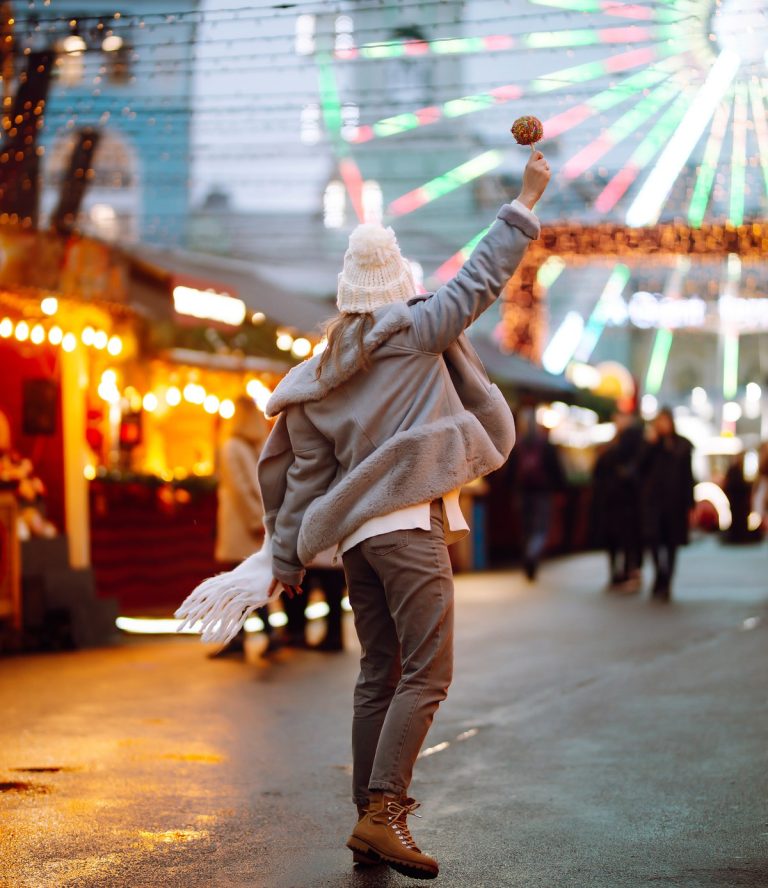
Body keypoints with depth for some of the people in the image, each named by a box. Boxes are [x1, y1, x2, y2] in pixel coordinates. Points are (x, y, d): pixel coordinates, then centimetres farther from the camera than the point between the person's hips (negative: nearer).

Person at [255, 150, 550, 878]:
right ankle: (383, 812, -17)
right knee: (426, 673, -8)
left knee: (379, 675, 12)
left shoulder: (318, 381, 13)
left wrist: (285, 557, 16)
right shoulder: (416, 332, 0)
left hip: (356, 533, 7)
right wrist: (526, 202, 12)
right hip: (410, 525, -7)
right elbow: (481, 279, 4)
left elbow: (304, 474, 11)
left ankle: (368, 819, 13)